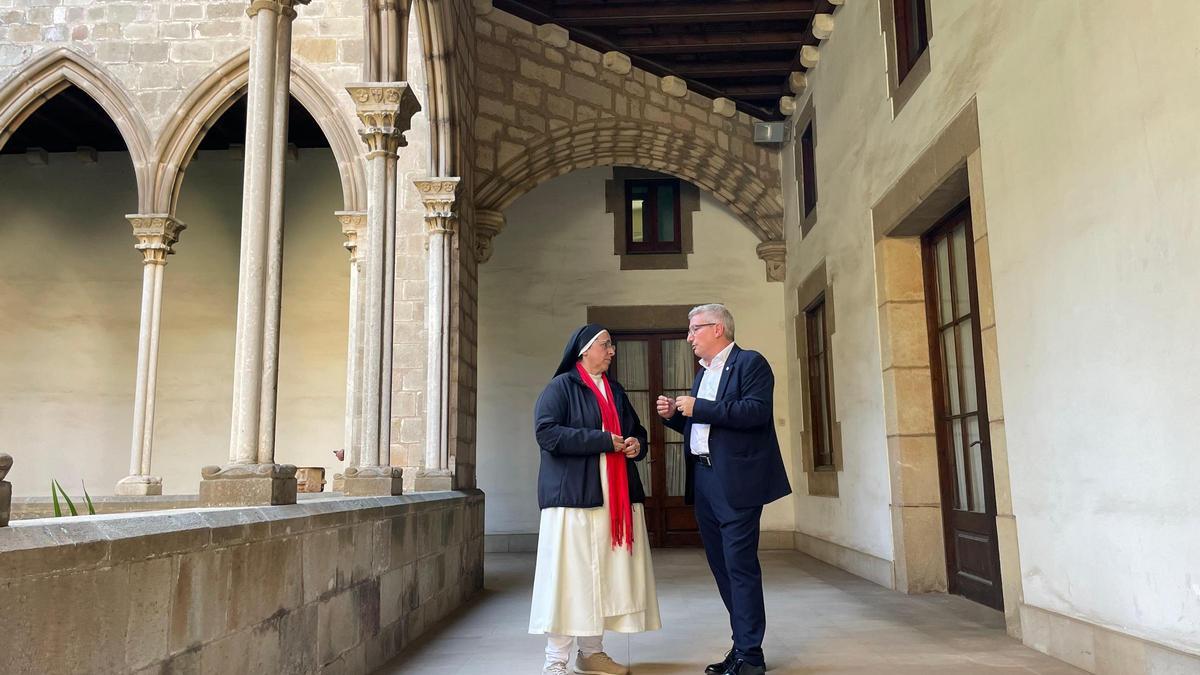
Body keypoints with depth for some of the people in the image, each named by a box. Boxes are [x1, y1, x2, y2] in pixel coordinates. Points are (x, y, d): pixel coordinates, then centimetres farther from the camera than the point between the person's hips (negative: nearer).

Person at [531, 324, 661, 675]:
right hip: (573, 495, -7)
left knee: (605, 574, 8)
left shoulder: (615, 390, 19)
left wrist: (637, 444, 3)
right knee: (569, 575, -6)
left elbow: (637, 431, 28)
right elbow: (546, 432, -15)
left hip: (615, 496, 7)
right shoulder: (560, 387, -2)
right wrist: (602, 440, -16)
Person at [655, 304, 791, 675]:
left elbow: (756, 411, -20)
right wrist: (674, 415, 6)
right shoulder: (703, 373, 20)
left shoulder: (750, 363, -5)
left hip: (736, 481, -9)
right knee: (722, 566, 12)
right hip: (703, 482, 9)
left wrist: (698, 408, -18)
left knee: (740, 565, -5)